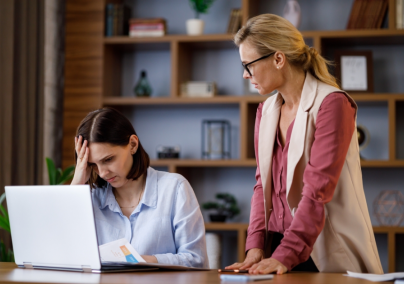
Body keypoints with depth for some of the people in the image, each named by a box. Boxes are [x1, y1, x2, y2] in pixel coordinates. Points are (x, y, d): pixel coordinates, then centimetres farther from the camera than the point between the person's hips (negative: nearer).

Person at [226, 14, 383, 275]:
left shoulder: (332, 104, -11)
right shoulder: (266, 111, 12)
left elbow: (318, 189, -19)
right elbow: (263, 184, 12)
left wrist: (285, 255, -25)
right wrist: (256, 245, -3)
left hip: (326, 253, -6)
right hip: (279, 245, 6)